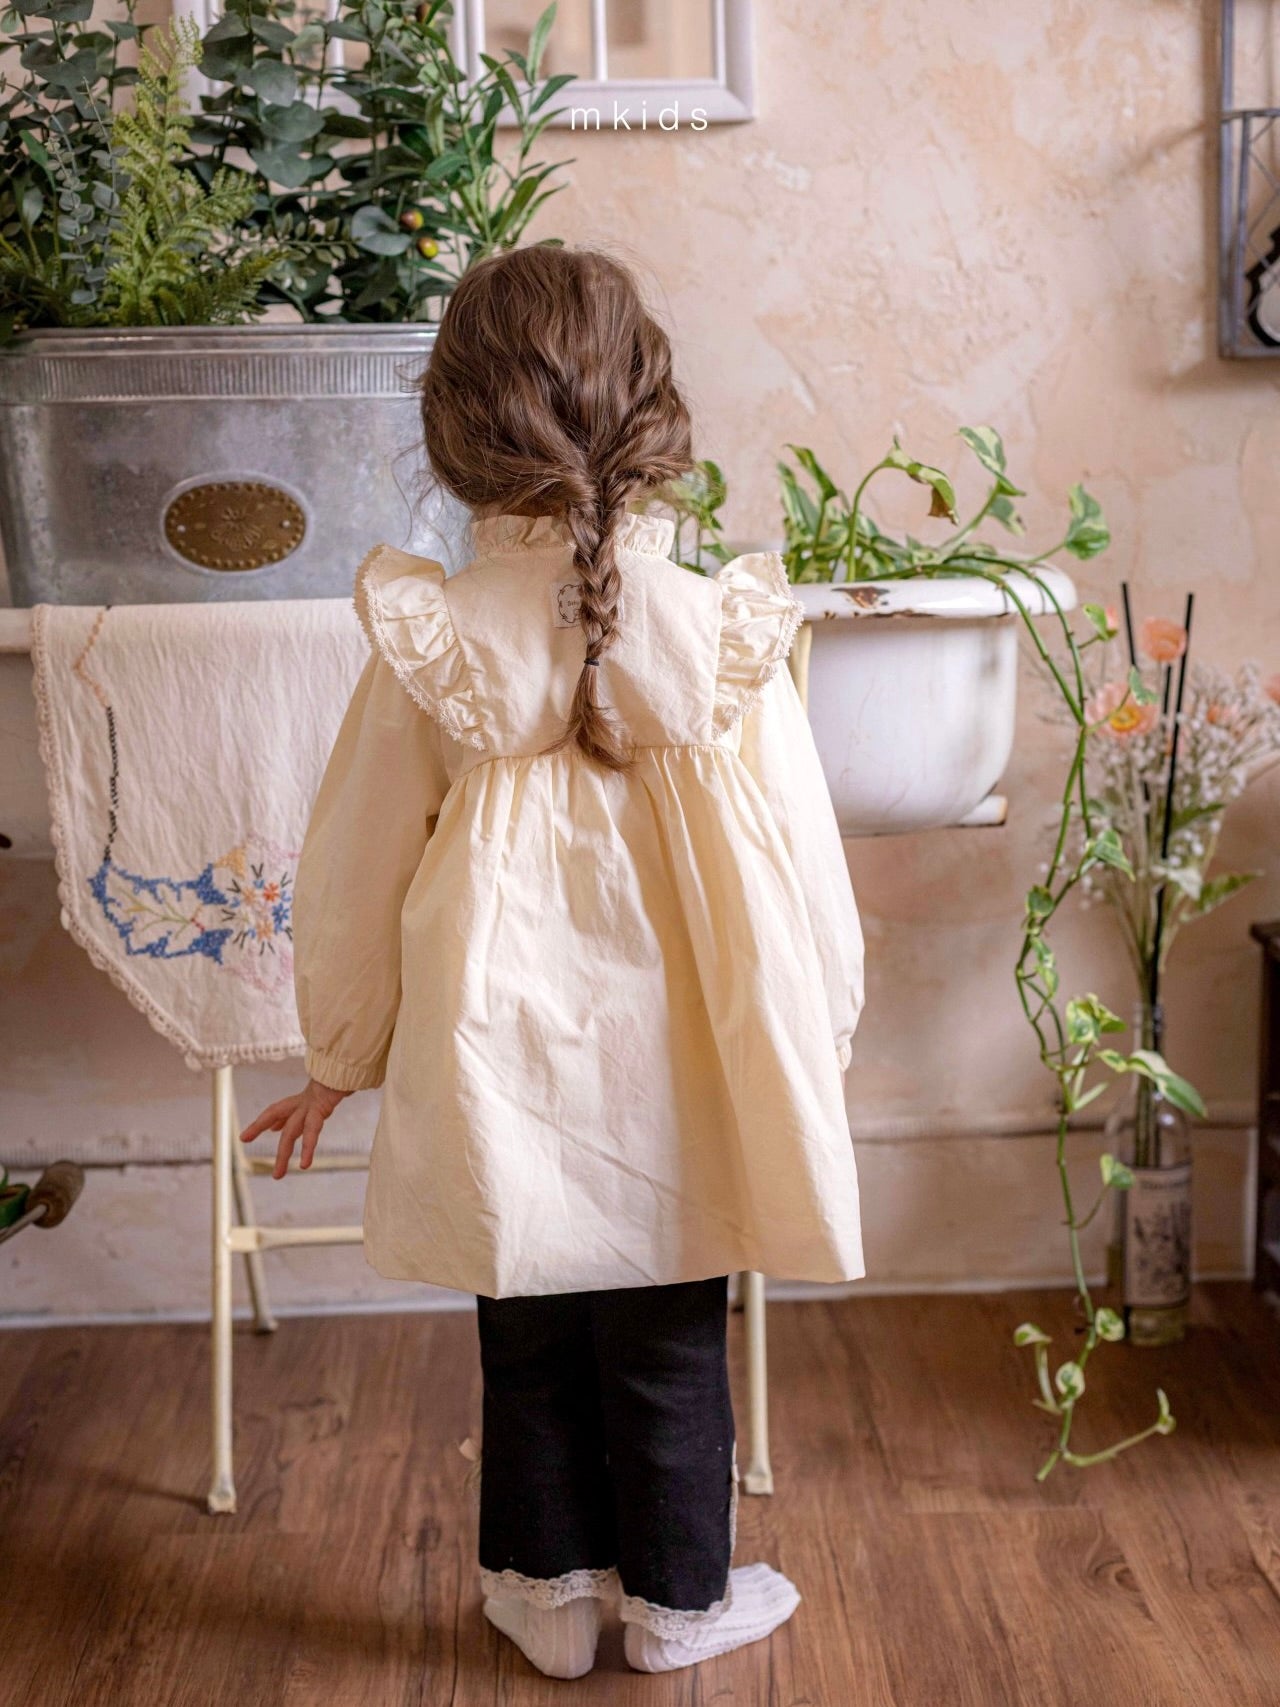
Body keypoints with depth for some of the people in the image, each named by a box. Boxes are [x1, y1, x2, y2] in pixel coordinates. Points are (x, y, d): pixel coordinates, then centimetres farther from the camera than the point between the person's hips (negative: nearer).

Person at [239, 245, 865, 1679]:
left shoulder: (424, 652, -11)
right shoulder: (722, 642, -13)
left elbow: (352, 884, -2)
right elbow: (802, 878, -7)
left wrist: (340, 1060, 13)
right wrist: (814, 1049, 9)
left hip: (496, 1080, 1)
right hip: (671, 1085, 0)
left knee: (529, 1352, 18)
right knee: (669, 1352, 16)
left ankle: (550, 1593, 34)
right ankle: (679, 1599, 33)